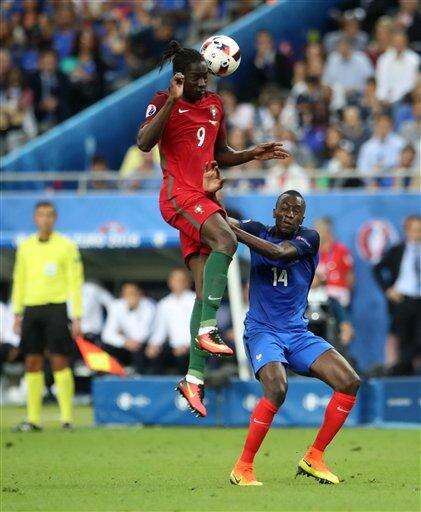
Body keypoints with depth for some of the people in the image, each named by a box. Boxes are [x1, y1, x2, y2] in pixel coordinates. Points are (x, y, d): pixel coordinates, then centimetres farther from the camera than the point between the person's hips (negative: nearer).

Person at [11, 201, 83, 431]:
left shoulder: (66, 246, 1)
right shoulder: (25, 247, 12)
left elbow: (75, 283, 0)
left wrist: (77, 317, -6)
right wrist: (17, 313, 11)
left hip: (56, 308, -4)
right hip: (31, 309, 4)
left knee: (60, 362, -8)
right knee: (32, 363, 2)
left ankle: (67, 418, -6)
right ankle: (33, 419, 5)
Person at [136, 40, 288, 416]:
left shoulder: (214, 105, 16)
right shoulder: (164, 103, -3)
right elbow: (144, 143, -20)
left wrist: (254, 154, 12)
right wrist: (172, 101, -25)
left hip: (205, 197, 7)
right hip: (179, 195, -7)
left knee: (206, 289, 0)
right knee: (226, 240, -33)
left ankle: (194, 378, 0)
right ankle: (207, 329, -33)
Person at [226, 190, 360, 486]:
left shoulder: (309, 239, -2)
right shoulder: (258, 231, 4)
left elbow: (279, 253, -21)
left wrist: (234, 231, -26)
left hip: (298, 333, 3)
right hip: (262, 331, -3)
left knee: (350, 382, -12)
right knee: (277, 388, -30)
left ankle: (314, 458, 1)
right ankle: (243, 468, -19)